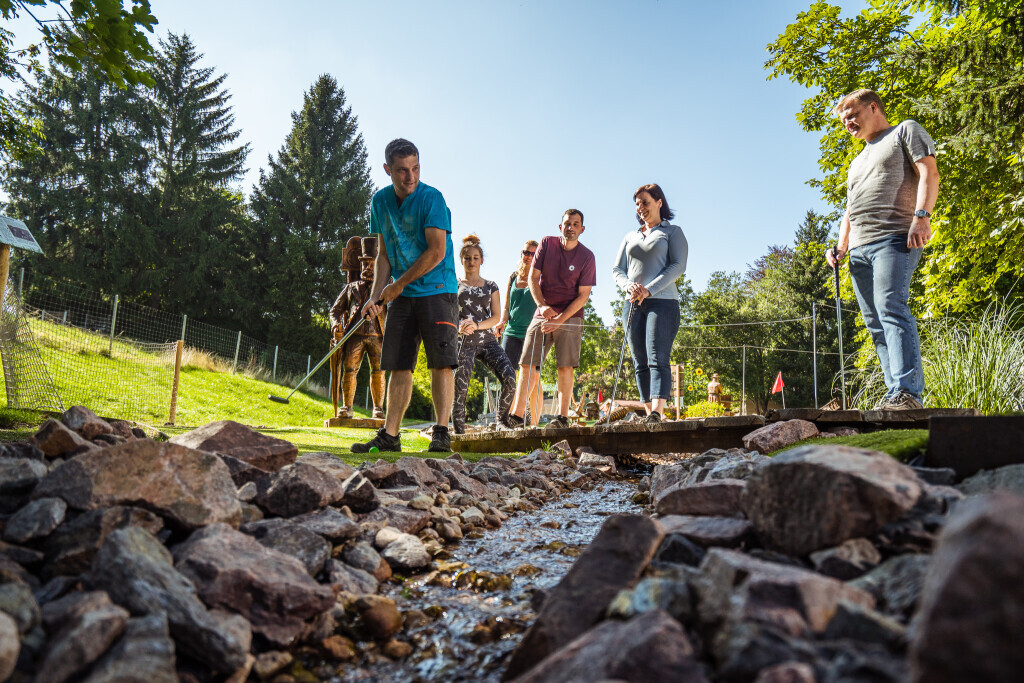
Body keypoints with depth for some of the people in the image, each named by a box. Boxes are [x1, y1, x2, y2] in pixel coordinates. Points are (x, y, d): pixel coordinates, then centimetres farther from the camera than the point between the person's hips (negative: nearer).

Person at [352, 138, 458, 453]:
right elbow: (384, 253, 14)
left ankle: (442, 433, -5)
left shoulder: (431, 198, -10)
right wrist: (376, 295, 2)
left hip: (437, 290, -5)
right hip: (402, 295, 6)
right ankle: (389, 436, 8)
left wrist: (398, 285, -9)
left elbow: (436, 252, -16)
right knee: (399, 366, 4)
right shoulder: (380, 201, 9)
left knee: (440, 362, -10)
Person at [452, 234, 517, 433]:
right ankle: (459, 433, 0)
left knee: (509, 378, -18)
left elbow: (496, 317, 6)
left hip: (487, 340, 2)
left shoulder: (491, 286, 16)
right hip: (464, 342, -1)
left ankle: (502, 421, 1)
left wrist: (477, 325, -12)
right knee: (460, 389, -11)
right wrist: (459, 326, -14)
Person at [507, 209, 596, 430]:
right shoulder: (547, 244, 3)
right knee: (527, 364, -3)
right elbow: (533, 277, 1)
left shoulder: (586, 256, -4)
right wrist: (542, 305, -14)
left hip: (569, 316, -2)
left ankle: (562, 417, -2)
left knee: (565, 366, -8)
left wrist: (560, 319, -14)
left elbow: (583, 295, -6)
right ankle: (516, 416, -2)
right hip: (542, 313, 3)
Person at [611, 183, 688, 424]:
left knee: (657, 360, -17)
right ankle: (649, 413, 2)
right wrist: (629, 286, -6)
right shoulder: (630, 237, 23)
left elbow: (678, 265, -3)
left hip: (662, 302, -5)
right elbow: (617, 269, 17)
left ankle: (657, 411, -26)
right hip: (633, 305, 5)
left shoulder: (673, 232, 10)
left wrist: (649, 289, -15)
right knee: (640, 364, 0)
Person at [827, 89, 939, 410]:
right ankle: (895, 393, 0)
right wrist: (841, 247, 15)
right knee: (875, 323, 0)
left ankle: (908, 392, -26)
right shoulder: (857, 162, 33)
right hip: (859, 249, 8)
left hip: (894, 238, -8)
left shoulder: (906, 131, 13)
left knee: (891, 308, -23)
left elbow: (929, 172, -2)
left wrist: (922, 215, -17)